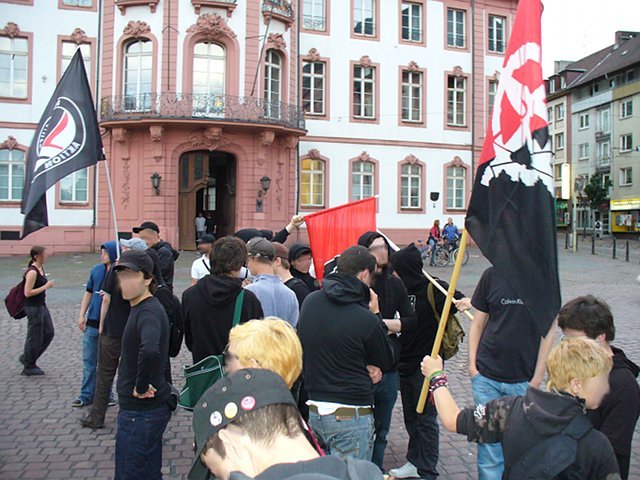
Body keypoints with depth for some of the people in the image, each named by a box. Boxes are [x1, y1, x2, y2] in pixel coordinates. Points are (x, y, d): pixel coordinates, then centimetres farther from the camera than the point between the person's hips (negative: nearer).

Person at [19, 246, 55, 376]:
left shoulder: (41, 268, 8)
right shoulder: (32, 272, -20)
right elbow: (27, 293, -22)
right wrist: (46, 287, -21)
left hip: (42, 306, 9)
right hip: (33, 308, -9)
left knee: (49, 333, 14)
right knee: (34, 337, 2)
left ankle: (27, 358, 28)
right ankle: (28, 367, 18)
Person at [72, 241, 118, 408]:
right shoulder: (96, 270, 6)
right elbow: (89, 292, 14)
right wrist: (82, 315, 9)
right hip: (92, 323, 5)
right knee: (88, 359, 11)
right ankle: (86, 395, 23)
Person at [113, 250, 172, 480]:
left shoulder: (148, 312, -21)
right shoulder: (141, 308, 9)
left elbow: (150, 350, -42)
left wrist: (141, 386, -27)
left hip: (141, 412, -10)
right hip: (148, 408, 10)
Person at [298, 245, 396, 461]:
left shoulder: (310, 301, -1)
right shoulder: (365, 320, -20)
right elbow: (386, 362, -1)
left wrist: (364, 365, 2)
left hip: (315, 409, 7)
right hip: (351, 416, -7)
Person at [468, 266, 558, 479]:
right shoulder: (492, 275, 0)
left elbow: (549, 330, -1)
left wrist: (538, 377, -3)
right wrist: (472, 363, 1)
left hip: (524, 380, -1)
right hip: (487, 376, 1)